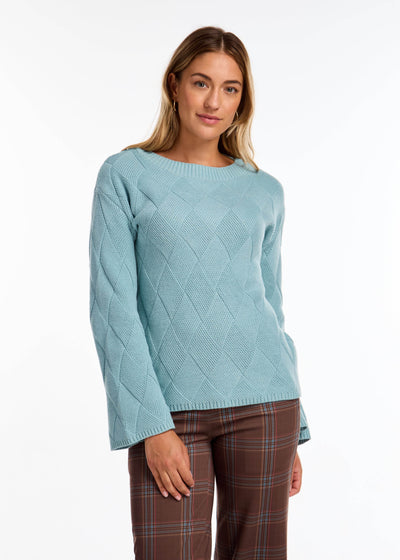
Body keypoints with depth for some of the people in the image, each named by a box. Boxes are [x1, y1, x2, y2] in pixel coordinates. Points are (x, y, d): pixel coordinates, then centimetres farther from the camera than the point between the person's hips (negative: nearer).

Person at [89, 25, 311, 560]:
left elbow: (272, 308, 13)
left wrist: (292, 432, 11)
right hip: (167, 413, -2)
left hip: (261, 402, 3)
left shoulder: (264, 192, 9)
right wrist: (151, 425, -12)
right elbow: (113, 307, -5)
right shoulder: (125, 175, 1)